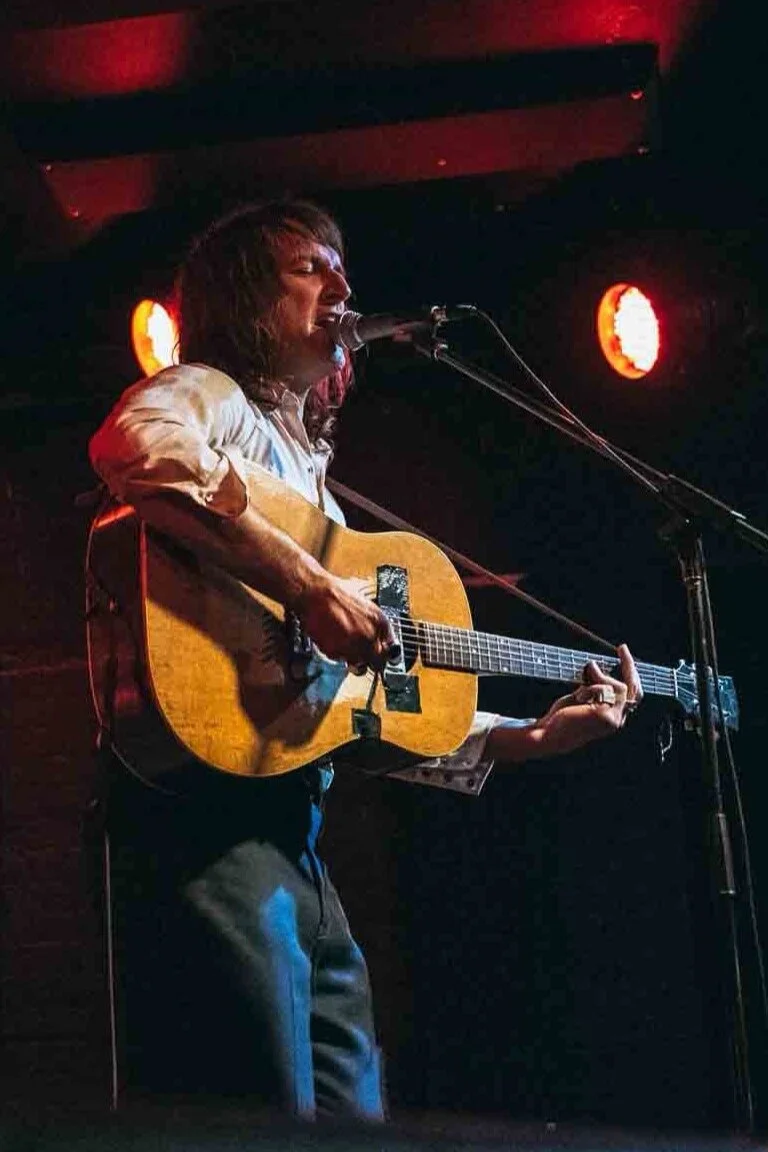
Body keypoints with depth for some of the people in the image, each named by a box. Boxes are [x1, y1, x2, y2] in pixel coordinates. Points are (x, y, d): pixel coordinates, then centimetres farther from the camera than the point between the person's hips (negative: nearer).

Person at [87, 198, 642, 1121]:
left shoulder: (309, 473, 27)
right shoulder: (210, 396, 3)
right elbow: (134, 445, -26)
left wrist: (533, 736, 21)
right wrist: (309, 585, -26)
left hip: (292, 829, 9)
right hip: (207, 809, -9)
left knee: (352, 1114, 12)